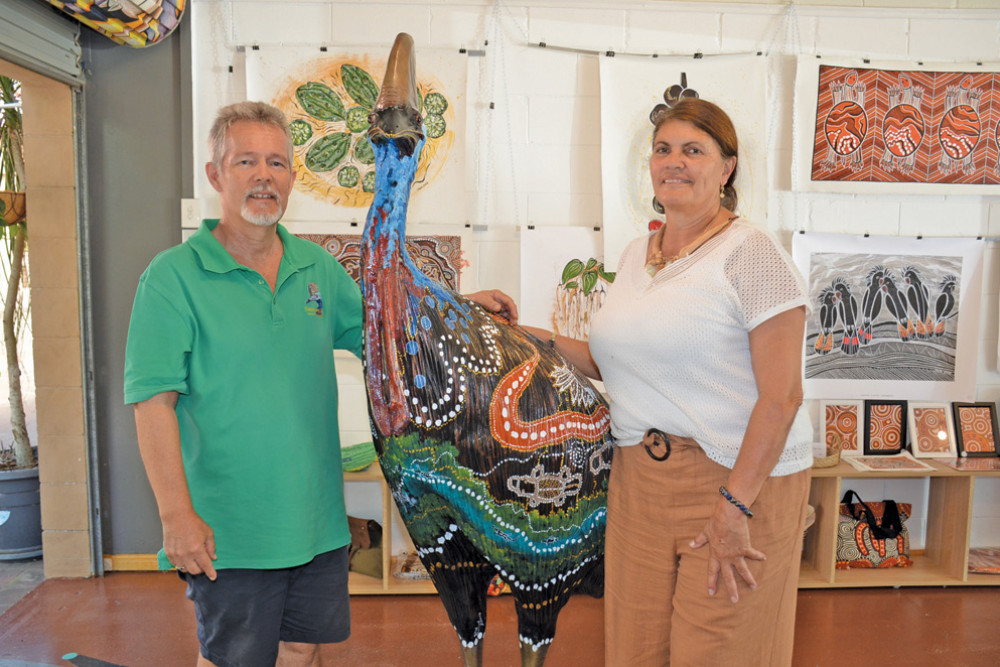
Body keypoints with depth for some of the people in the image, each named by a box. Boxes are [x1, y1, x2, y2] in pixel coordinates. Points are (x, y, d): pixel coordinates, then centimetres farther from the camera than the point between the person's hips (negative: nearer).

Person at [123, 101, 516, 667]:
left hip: (319, 522, 5)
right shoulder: (174, 276, -10)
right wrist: (177, 515, -19)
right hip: (228, 532, -5)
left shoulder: (318, 266, 6)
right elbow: (154, 401, -14)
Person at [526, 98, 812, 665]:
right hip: (638, 479, 6)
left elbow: (782, 395, -15)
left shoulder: (751, 252, -10)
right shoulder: (636, 255, 12)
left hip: (741, 479, -6)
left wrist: (734, 507, -20)